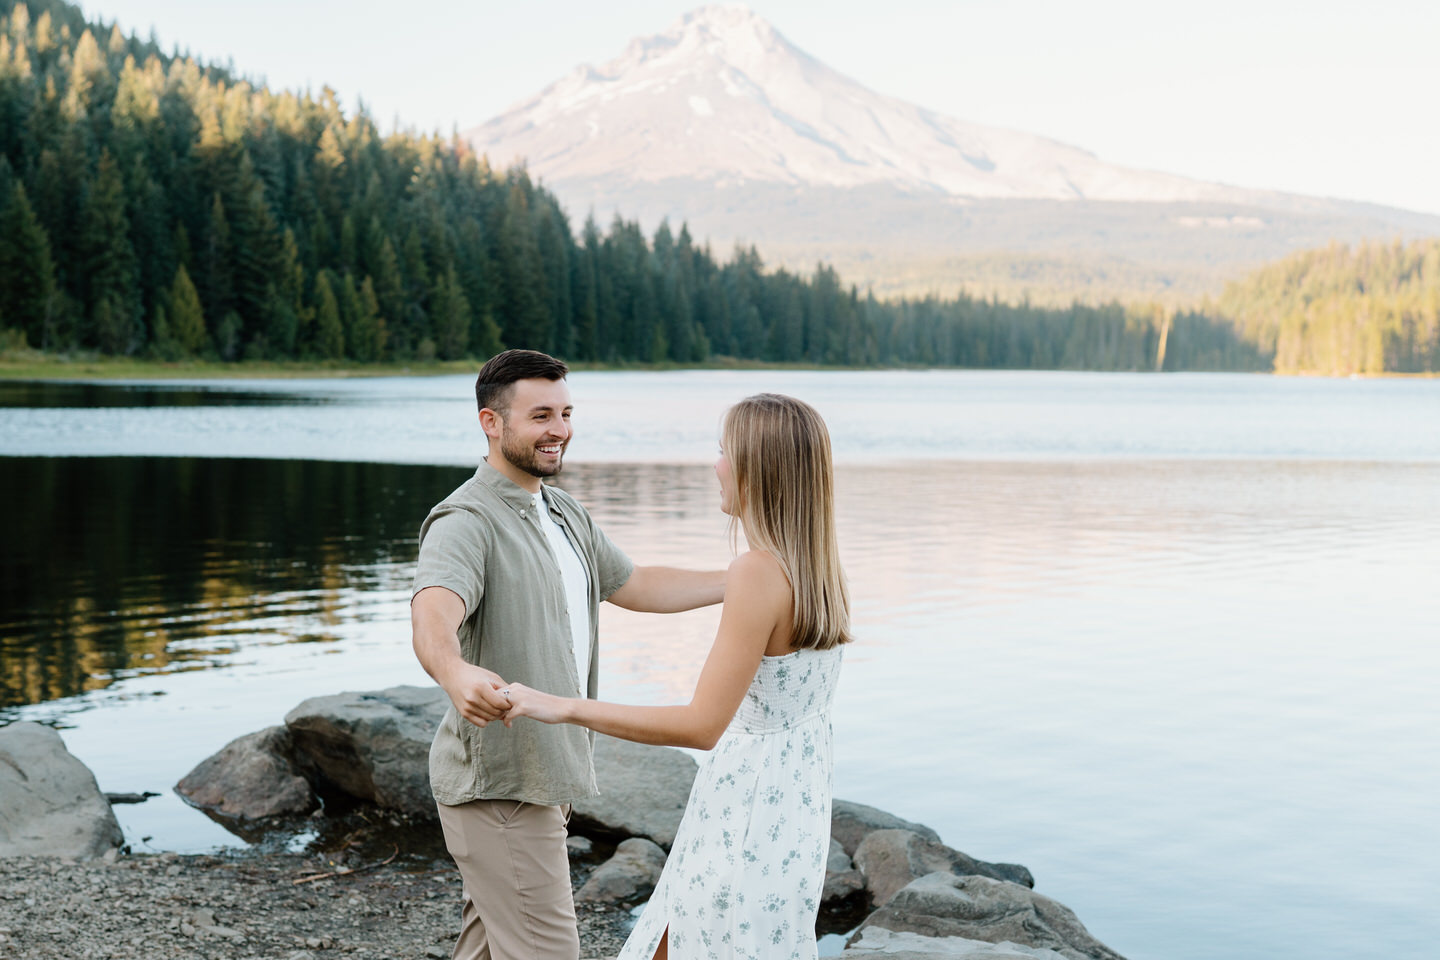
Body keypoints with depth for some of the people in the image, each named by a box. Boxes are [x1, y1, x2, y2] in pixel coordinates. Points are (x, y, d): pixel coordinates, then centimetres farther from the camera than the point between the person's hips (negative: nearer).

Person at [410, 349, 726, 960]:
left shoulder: (564, 516, 13)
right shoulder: (466, 522, -20)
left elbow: (633, 585, 23)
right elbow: (433, 614, -38)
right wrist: (456, 673, -61)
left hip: (541, 776, 10)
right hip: (500, 787, -10)